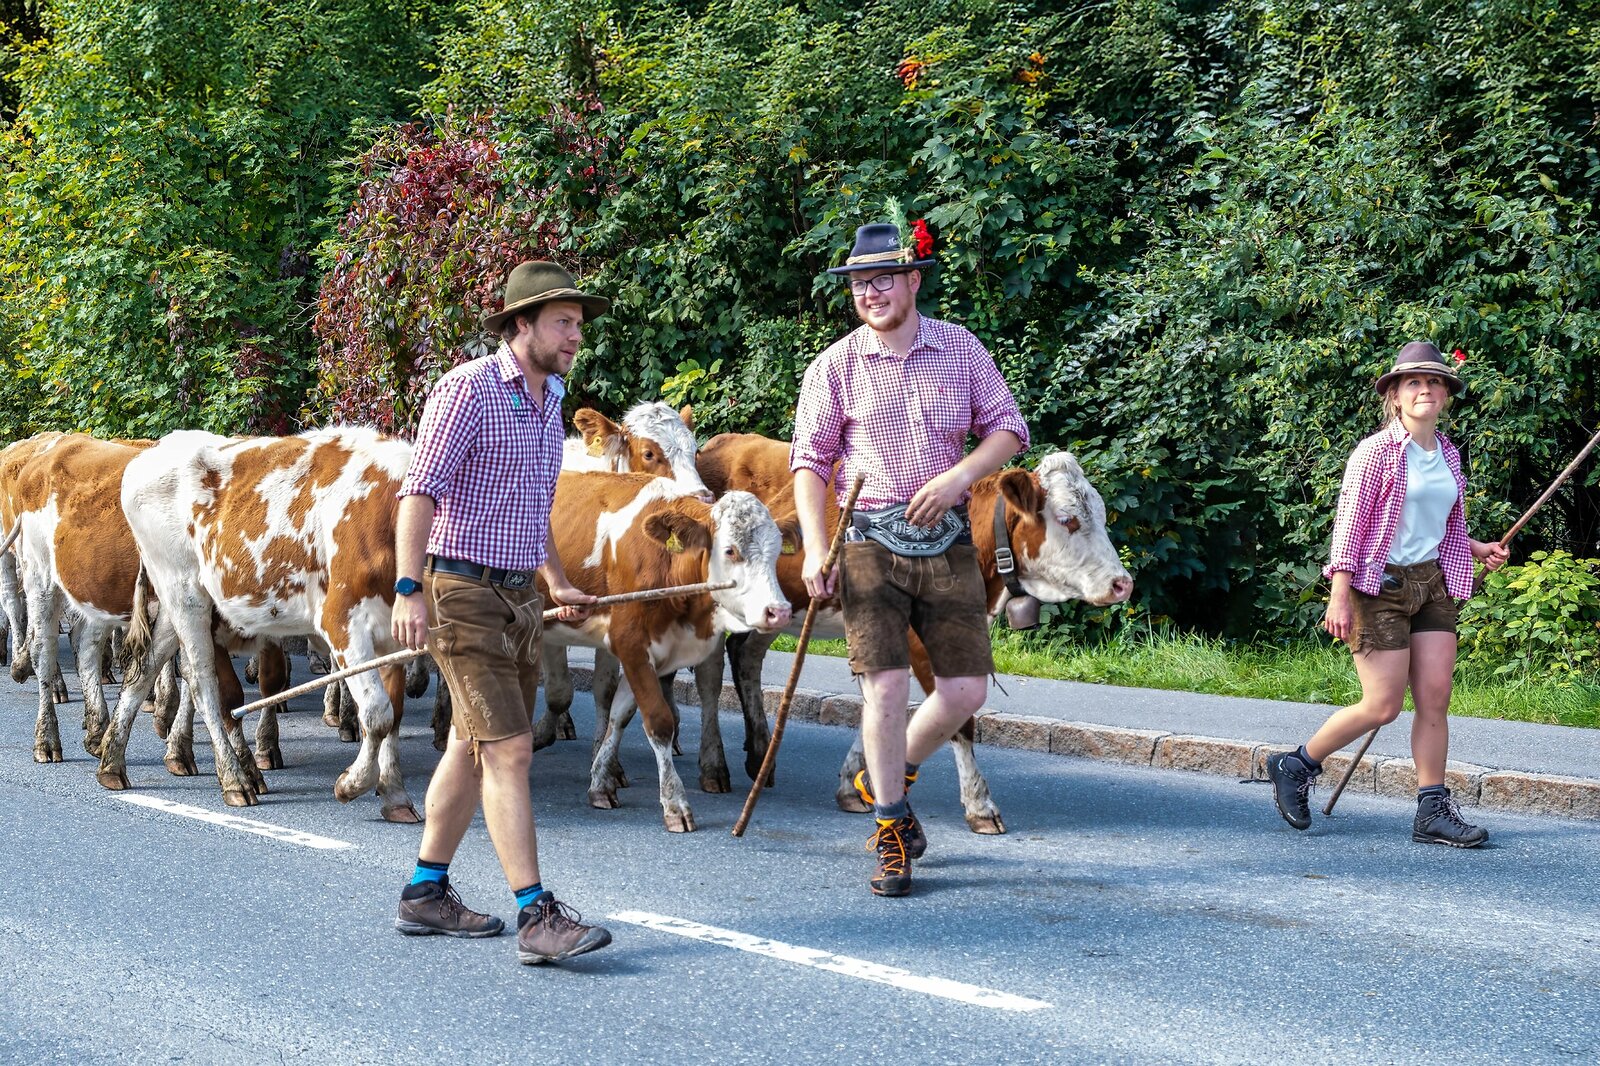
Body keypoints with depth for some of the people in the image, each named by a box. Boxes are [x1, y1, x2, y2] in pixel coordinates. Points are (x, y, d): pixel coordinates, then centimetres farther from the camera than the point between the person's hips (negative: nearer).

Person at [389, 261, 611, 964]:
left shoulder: (547, 403, 15)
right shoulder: (469, 389, -12)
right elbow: (418, 493, -18)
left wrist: (558, 585, 29)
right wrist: (409, 590, -25)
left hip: (519, 597, 9)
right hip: (463, 590, -9)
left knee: (472, 748, 14)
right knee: (508, 749, -13)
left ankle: (426, 895, 25)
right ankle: (537, 917, -14)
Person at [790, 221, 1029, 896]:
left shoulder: (959, 348, 5)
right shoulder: (835, 367, 0)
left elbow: (1008, 427, 8)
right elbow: (810, 460, 1)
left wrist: (959, 476, -10)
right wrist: (815, 549, -10)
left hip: (947, 538, 3)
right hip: (868, 538, -2)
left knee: (966, 689, 1)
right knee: (886, 683, -12)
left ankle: (888, 778, 27)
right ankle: (891, 830, 2)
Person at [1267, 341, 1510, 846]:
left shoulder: (1448, 455, 11)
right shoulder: (1376, 452, -9)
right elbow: (1349, 524, -11)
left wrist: (1477, 549, 7)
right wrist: (1339, 598, -16)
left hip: (1432, 584, 6)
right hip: (1380, 584, -6)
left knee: (1435, 699, -1)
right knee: (1383, 706, -6)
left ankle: (1433, 810, 4)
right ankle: (1297, 766, 13)